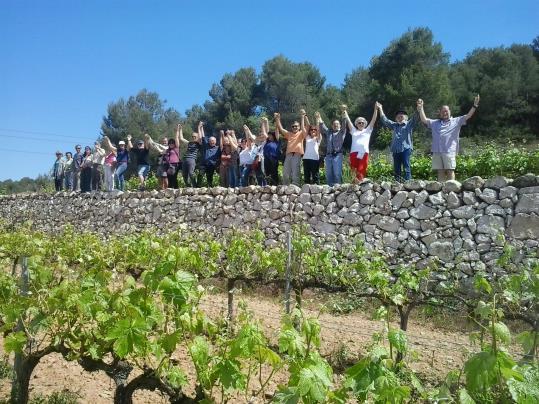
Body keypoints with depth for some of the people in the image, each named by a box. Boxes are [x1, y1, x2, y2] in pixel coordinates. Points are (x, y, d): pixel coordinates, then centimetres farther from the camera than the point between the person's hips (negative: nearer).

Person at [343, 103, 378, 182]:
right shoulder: (354, 131, 21)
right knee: (354, 172, -5)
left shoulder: (367, 131, 21)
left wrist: (376, 109, 5)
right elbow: (348, 120, 17)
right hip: (354, 153, 0)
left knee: (361, 172, -5)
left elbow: (373, 120, 14)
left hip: (364, 153, 0)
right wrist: (344, 110, 10)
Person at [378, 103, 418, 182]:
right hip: (395, 150, 4)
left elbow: (415, 118, -4)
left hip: (406, 148, -4)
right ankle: (397, 182, 8)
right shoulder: (394, 125, 21)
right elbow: (385, 120, 20)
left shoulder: (409, 124, 11)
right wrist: (380, 109, 15)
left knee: (406, 167, -8)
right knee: (396, 168, 5)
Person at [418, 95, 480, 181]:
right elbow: (424, 119, 14)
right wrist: (421, 108, 6)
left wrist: (475, 105, -7)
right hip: (437, 152, 3)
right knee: (440, 172, 5)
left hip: (449, 151, -3)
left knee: (450, 171, -5)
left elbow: (468, 116, 5)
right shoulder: (435, 123, 20)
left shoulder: (456, 121, 13)